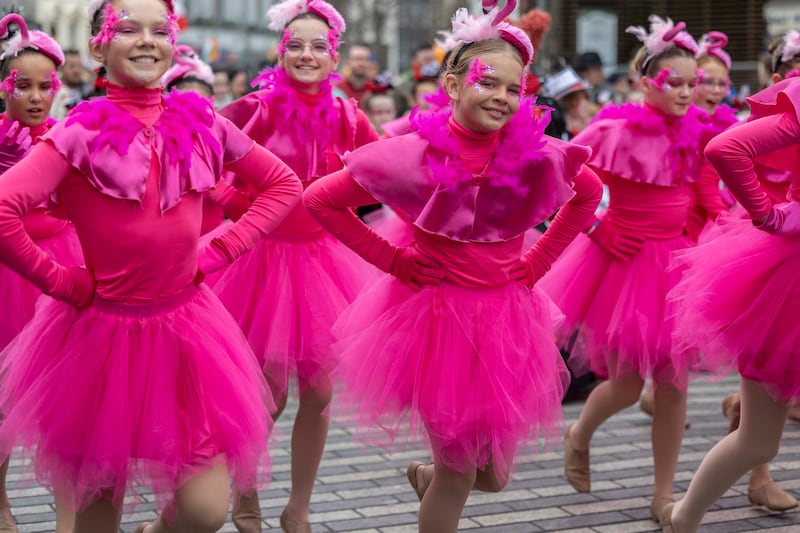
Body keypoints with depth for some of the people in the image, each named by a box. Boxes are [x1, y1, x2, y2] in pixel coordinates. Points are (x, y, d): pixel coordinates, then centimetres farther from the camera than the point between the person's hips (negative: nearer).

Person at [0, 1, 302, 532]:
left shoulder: (202, 124, 1)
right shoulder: (83, 132, -11)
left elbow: (283, 185, 12)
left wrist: (220, 250, 3)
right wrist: (61, 282, -14)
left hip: (187, 324, 3)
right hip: (102, 327, -2)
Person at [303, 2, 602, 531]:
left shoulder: (539, 156, -9)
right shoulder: (416, 155, -16)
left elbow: (589, 195, 12)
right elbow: (321, 199, -7)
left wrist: (538, 261, 4)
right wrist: (390, 258, -8)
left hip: (505, 318, 3)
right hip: (435, 313, -3)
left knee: (495, 475, 13)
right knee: (459, 472, 3)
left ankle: (428, 476, 46)